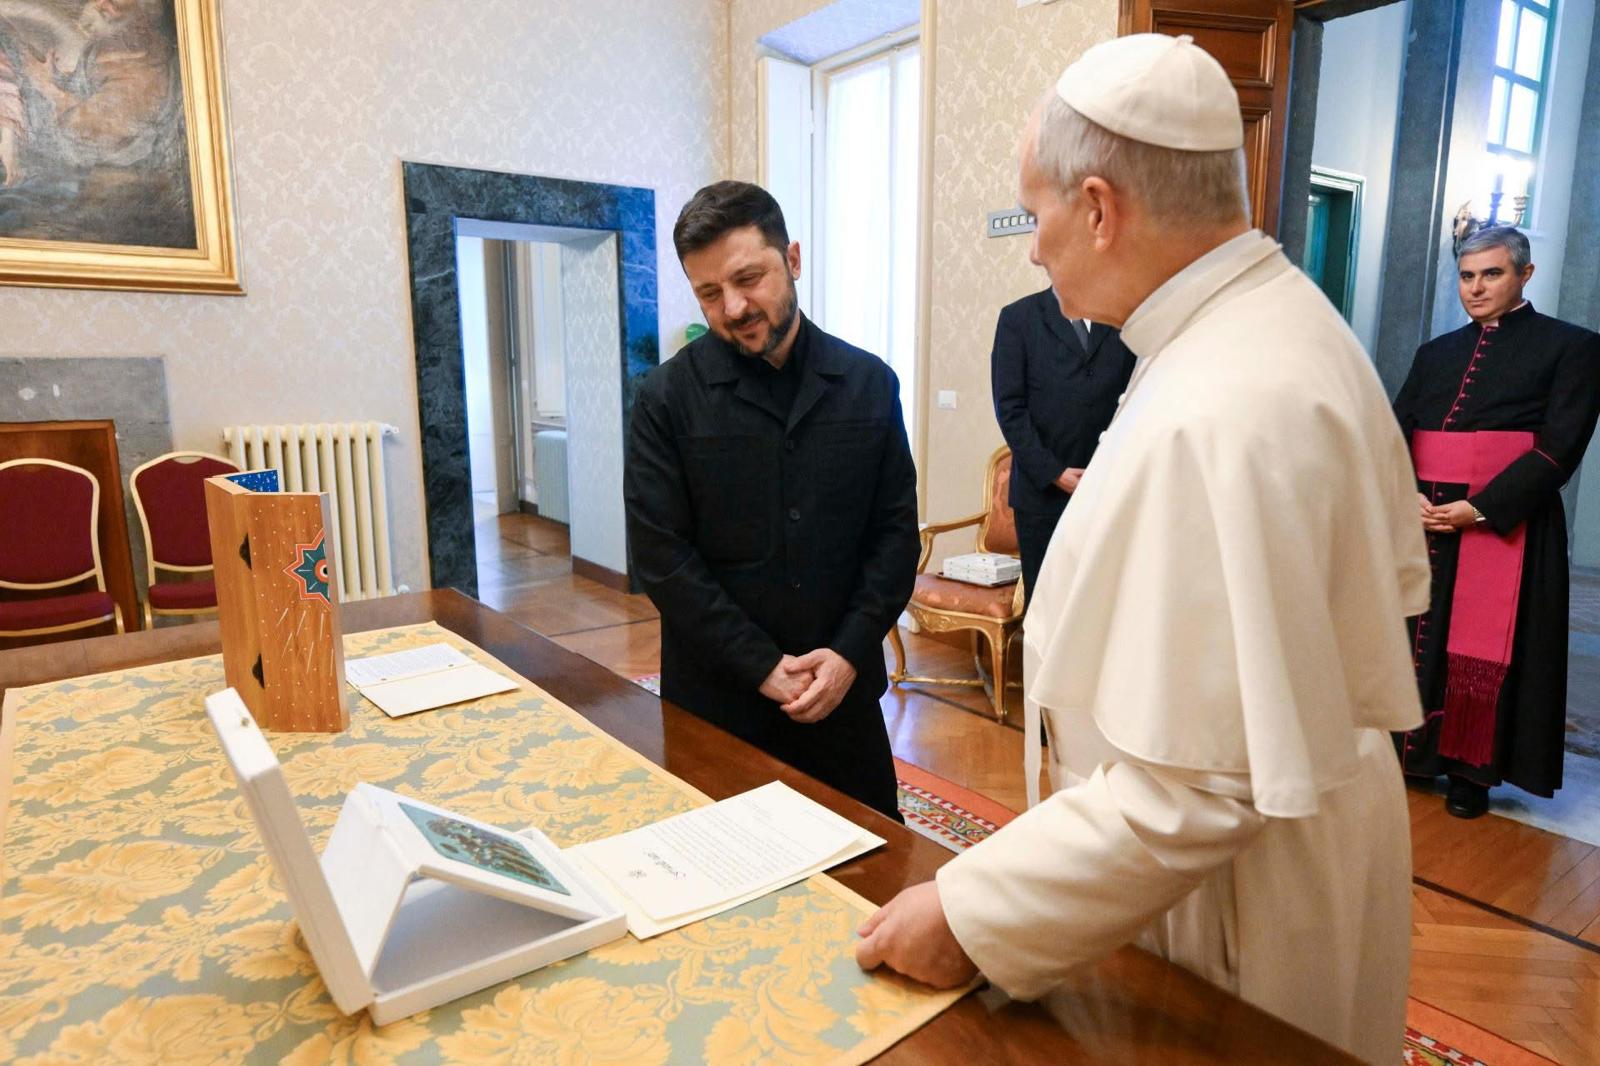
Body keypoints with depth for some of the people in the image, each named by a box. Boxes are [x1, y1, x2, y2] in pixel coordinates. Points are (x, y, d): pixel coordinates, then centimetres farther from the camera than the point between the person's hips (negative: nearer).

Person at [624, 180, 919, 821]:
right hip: (715, 699, -2)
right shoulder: (668, 398, -6)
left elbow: (896, 529, 2)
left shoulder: (869, 383, 1)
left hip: (844, 688, 2)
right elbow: (661, 556, -9)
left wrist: (850, 652, -9)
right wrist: (763, 667, -12)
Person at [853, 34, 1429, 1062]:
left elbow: (1193, 792, -31)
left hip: (1238, 904, -9)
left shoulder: (1206, 421, -33)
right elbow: (1395, 573, 9)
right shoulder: (1292, 312, -2)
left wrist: (968, 917, -24)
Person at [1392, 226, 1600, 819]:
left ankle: (1472, 771, 14)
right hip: (1423, 524, 5)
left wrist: (1479, 508, -19)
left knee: (1483, 650, 0)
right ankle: (1410, 752, 20)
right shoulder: (1436, 353, 14)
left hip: (1505, 528, -4)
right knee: (1414, 638, 7)